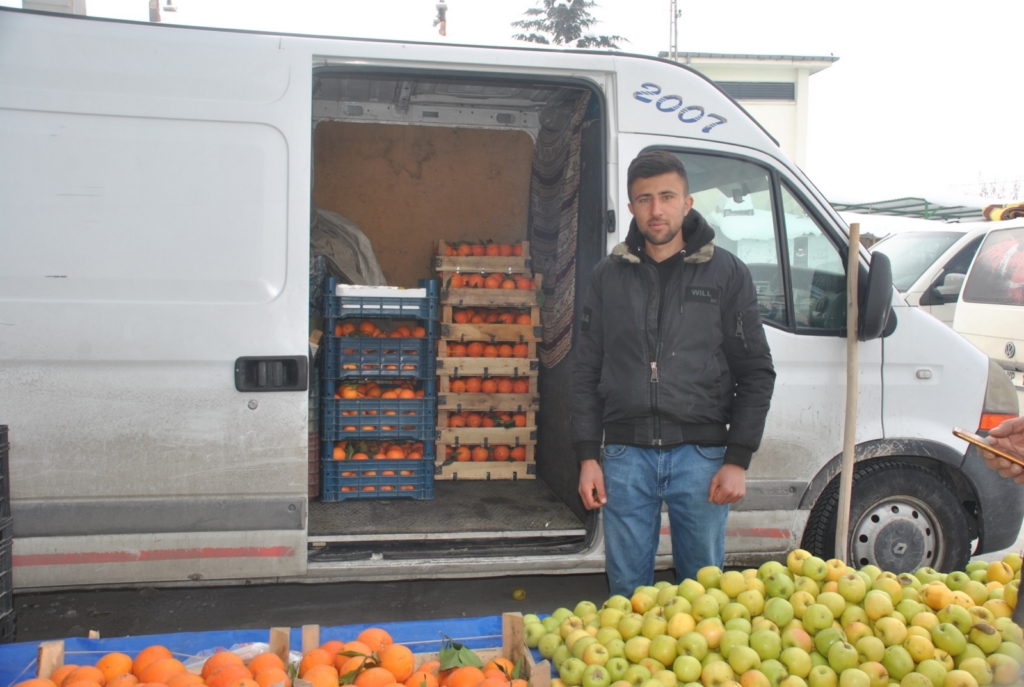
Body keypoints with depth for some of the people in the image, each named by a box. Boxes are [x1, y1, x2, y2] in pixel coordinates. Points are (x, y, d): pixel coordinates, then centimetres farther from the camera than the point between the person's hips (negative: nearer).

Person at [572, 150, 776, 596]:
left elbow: (756, 373, 2)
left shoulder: (726, 274, 3)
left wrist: (737, 459, -5)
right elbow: (587, 372, 9)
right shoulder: (609, 276, 9)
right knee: (627, 590, 8)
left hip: (701, 454, -1)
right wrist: (587, 456, 2)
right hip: (626, 454, 2)